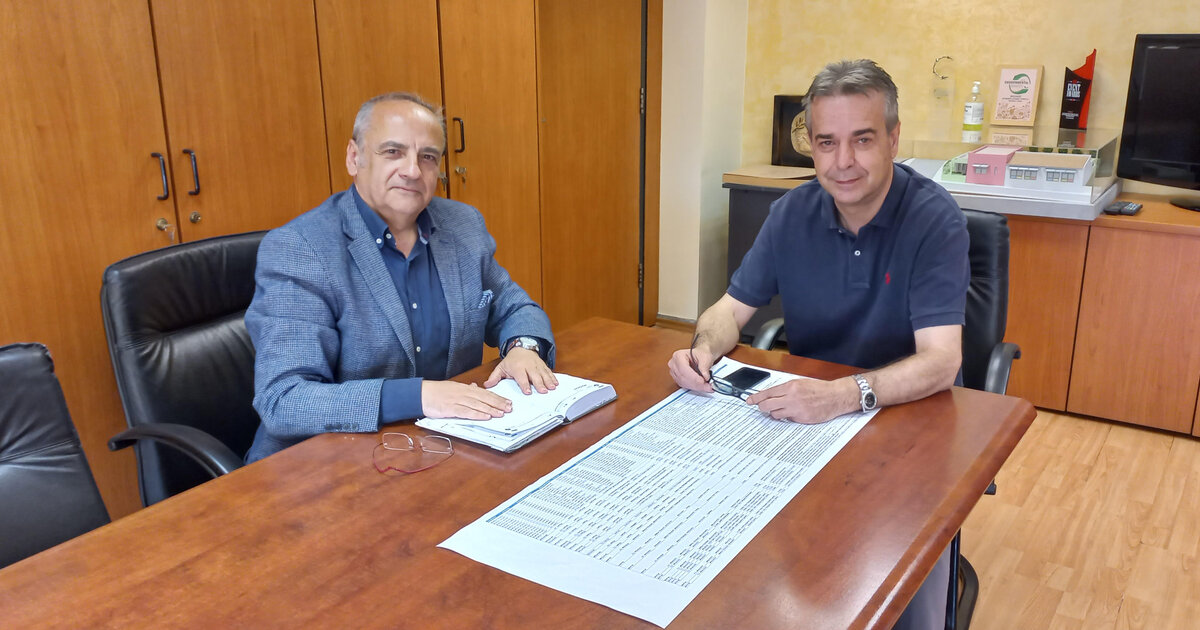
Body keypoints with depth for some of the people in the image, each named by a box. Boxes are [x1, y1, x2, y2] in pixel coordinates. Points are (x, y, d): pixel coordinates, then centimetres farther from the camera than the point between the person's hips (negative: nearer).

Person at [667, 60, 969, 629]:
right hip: (804, 409, 4)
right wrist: (705, 347, -20)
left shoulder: (934, 218, -15)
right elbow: (732, 308, 4)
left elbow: (939, 362, -24)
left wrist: (846, 395, -42)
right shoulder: (792, 213, -1)